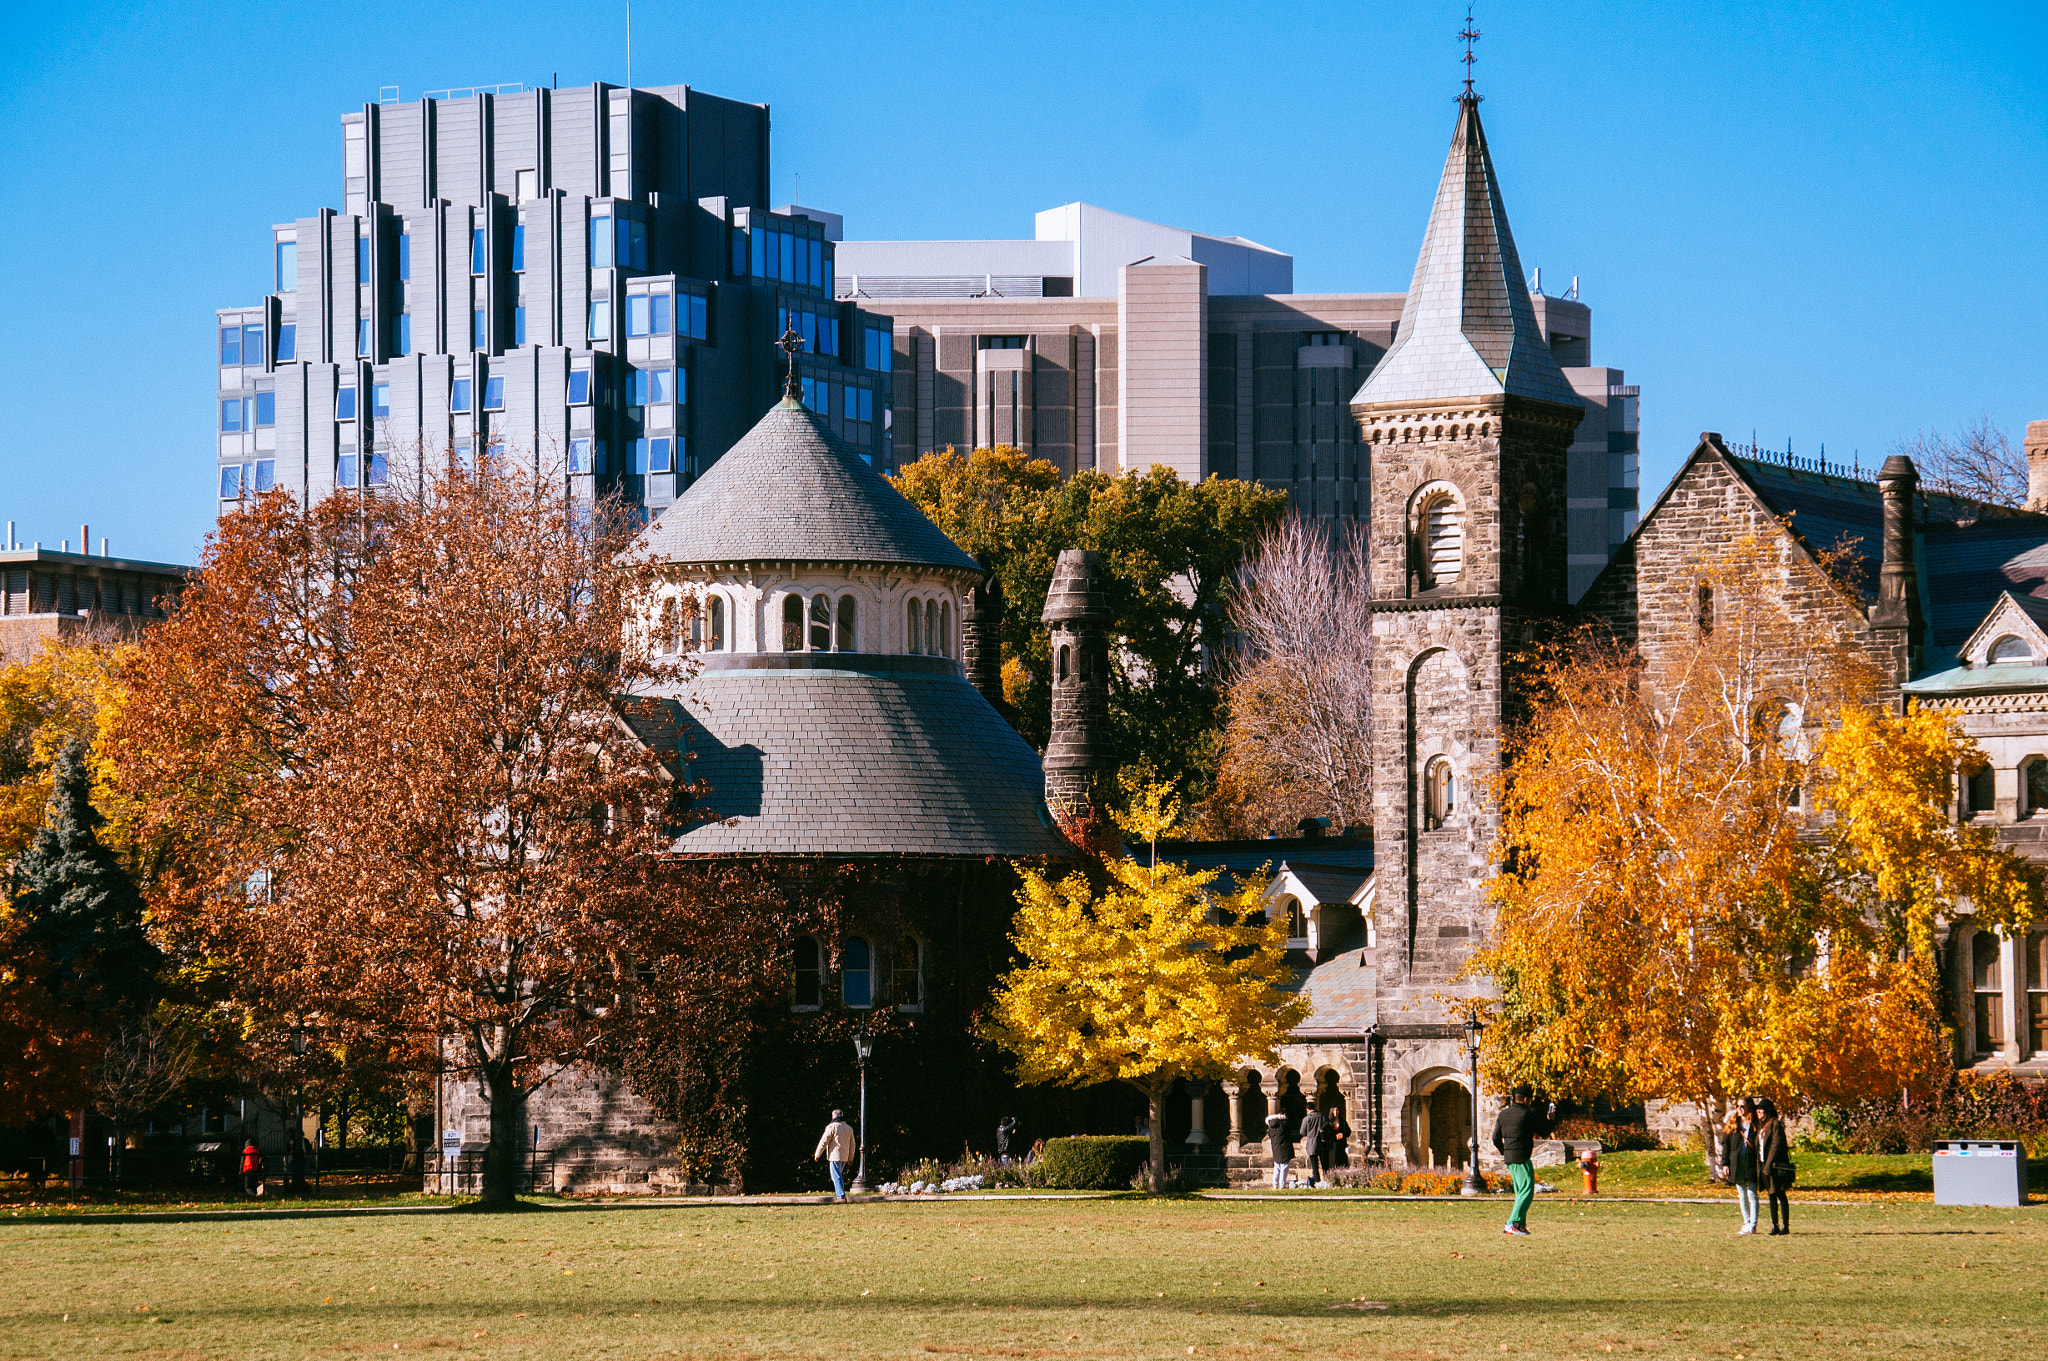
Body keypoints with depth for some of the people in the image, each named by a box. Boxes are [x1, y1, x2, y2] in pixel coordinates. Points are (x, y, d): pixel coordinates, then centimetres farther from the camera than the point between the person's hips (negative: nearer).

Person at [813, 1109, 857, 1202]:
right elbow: (852, 1145, 16)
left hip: (835, 1155, -7)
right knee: (839, 1175, 19)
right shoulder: (849, 1128, 12)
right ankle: (839, 1194, 19)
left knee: (836, 1177, -6)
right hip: (844, 1156, 7)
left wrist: (817, 1155, 0)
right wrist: (850, 1158, 25)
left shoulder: (832, 1127, -8)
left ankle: (841, 1196, -12)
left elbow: (824, 1142, -9)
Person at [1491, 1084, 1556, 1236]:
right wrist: (1549, 1119, 14)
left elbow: (1496, 1138, 16)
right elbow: (1544, 1131, -5)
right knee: (1527, 1191, -8)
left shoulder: (1504, 1114, 12)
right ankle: (1513, 1223, -16)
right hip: (1522, 1158, -8)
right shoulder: (1527, 1114, -11)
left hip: (1509, 1159, 8)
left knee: (1520, 1192, 16)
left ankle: (1520, 1225, 13)